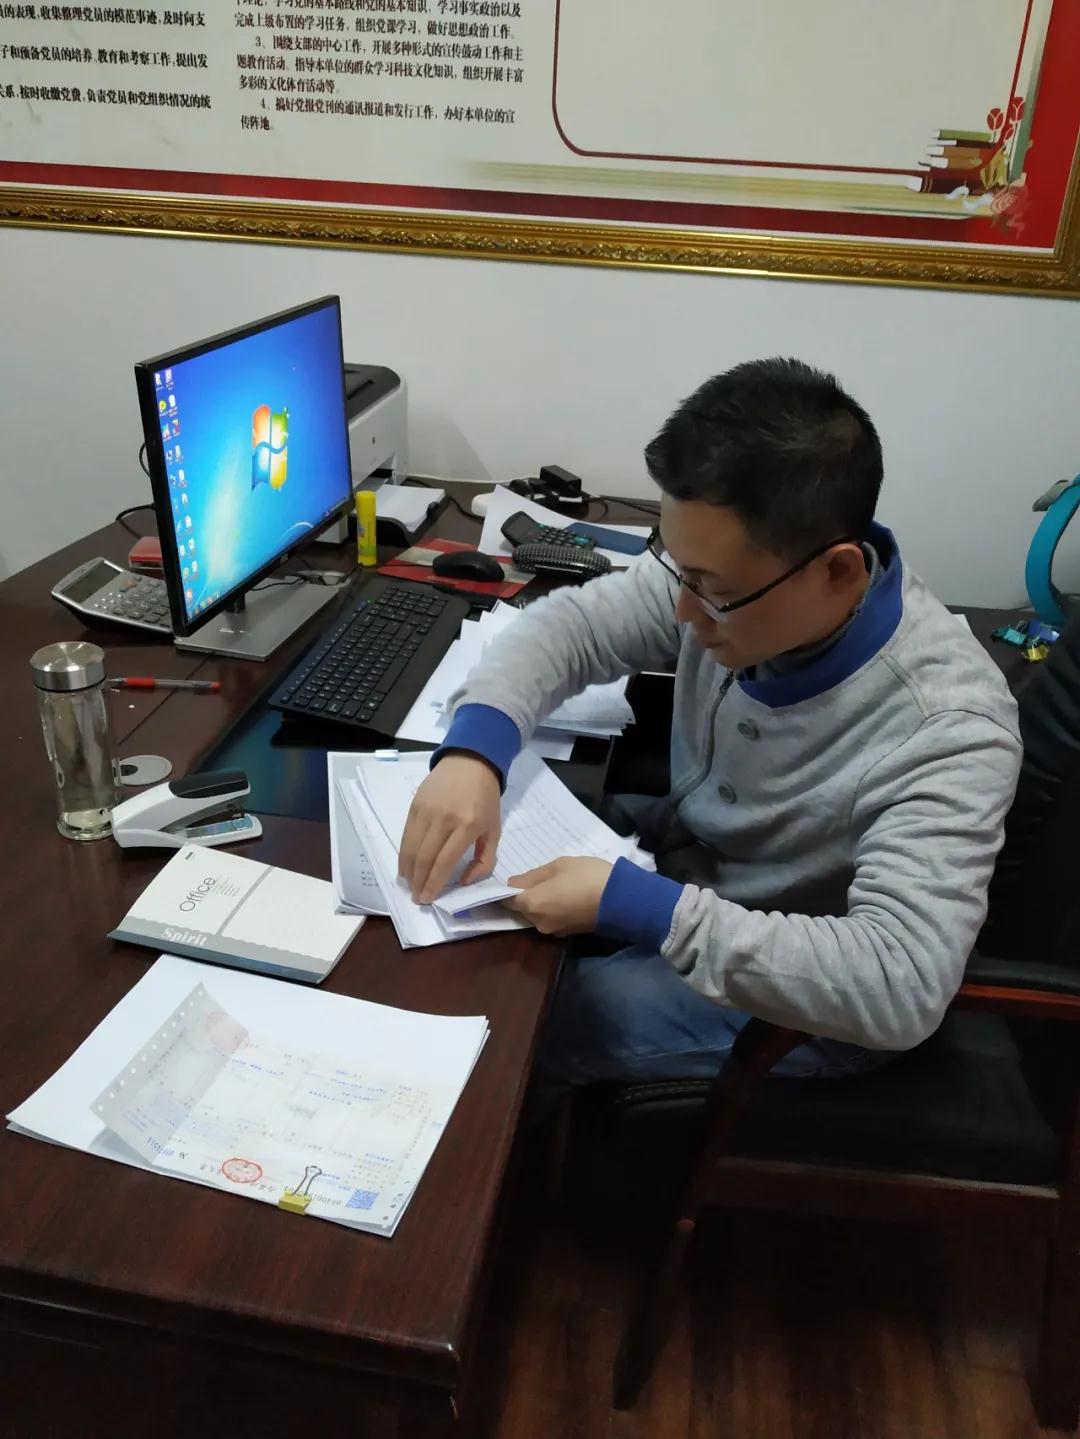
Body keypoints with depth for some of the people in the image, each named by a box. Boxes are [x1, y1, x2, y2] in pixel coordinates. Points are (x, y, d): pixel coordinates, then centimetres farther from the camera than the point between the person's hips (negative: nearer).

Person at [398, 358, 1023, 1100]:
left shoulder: (947, 730, -34)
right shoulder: (731, 575, -17)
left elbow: (898, 988, -39)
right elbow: (572, 622, -7)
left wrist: (628, 904, -38)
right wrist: (475, 750, -26)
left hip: (793, 996, -5)